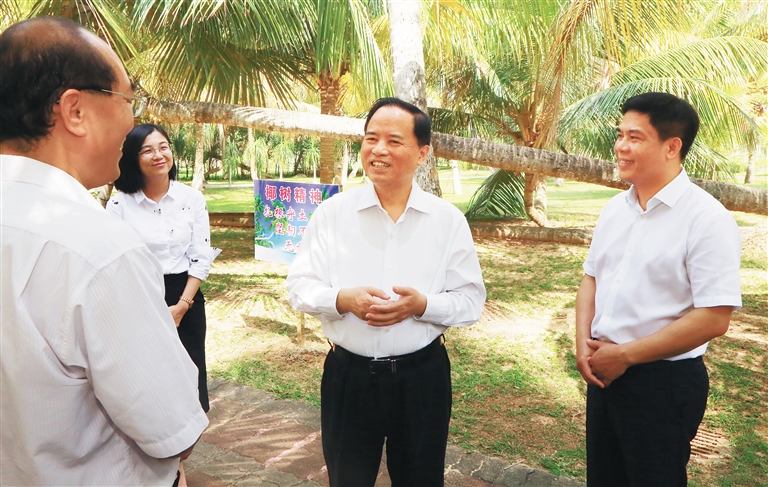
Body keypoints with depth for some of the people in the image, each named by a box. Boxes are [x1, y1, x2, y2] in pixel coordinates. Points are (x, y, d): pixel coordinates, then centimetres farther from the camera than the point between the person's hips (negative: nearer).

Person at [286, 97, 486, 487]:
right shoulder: (332, 212, -3)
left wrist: (422, 305, -21)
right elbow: (299, 287, -1)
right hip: (348, 377, 0)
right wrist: (343, 299, -21)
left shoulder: (448, 220, -3)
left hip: (423, 377, 0)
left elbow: (471, 301, -2)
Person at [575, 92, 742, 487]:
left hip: (664, 380, -6)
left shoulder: (706, 218, -17)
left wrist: (624, 355, -16)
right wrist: (584, 344, -3)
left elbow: (713, 318, -20)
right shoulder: (616, 207, 4)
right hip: (604, 372, 6)